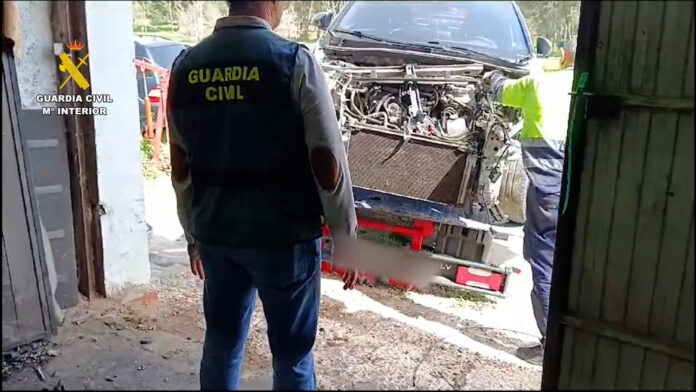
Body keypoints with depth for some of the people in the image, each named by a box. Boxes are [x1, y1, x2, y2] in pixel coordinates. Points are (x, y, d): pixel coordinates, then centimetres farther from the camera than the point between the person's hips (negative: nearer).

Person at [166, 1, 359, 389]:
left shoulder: (186, 66, 2)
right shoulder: (293, 61, -13)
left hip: (216, 234, 5)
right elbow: (328, 163, -14)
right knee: (292, 354, 11)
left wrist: (193, 234, 18)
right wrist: (346, 239, -4)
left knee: (221, 344, 20)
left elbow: (181, 167, 7)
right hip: (284, 235, -5)